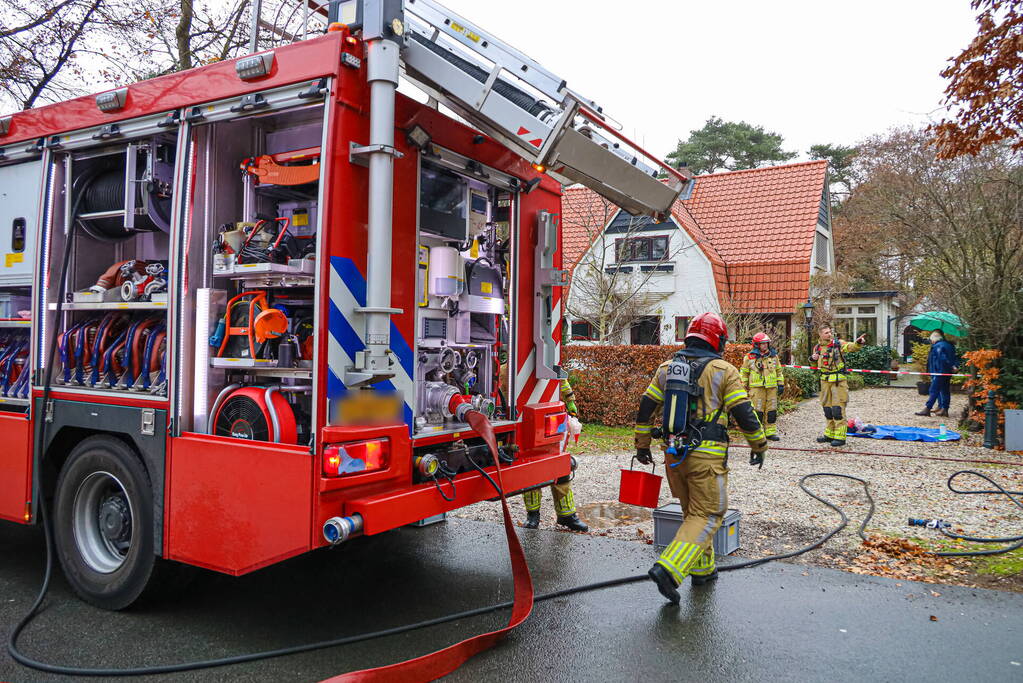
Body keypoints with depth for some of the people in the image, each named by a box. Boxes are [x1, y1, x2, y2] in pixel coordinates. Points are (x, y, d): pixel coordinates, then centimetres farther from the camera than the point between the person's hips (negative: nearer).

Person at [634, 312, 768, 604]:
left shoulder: (667, 367, 9)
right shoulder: (723, 370, -5)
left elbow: (646, 408, 10)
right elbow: (744, 413, -5)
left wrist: (642, 445, 19)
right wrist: (759, 446, 9)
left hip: (673, 454, 6)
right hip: (706, 455, -5)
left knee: (692, 511, 21)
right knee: (707, 515, 0)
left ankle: (702, 568, 29)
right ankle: (669, 569, -14)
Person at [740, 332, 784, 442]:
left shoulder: (774, 356, 11)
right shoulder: (749, 357, 0)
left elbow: (779, 371, 20)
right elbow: (744, 373, 6)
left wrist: (781, 384, 15)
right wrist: (744, 387, 5)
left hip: (772, 388, 4)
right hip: (756, 388, -4)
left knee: (771, 411, 6)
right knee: (757, 411, -5)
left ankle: (771, 432, 14)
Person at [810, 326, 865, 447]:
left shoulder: (838, 344, -6)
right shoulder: (818, 347, 8)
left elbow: (851, 347, -23)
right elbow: (815, 365, 20)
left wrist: (858, 343, -43)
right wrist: (812, 358, -2)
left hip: (838, 381, -6)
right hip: (825, 381, 6)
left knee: (838, 409, -8)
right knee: (827, 409, 14)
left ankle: (840, 437, -3)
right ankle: (829, 434, 26)